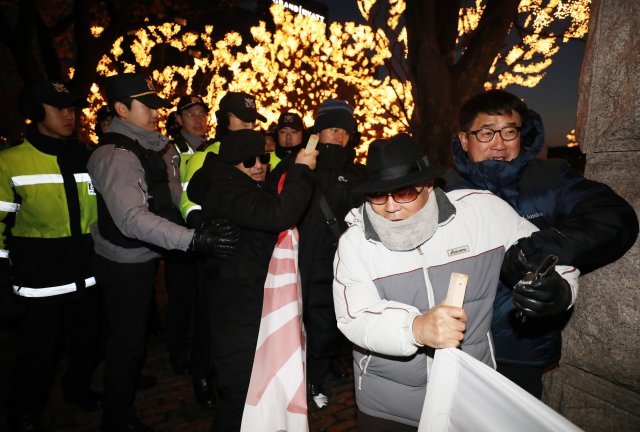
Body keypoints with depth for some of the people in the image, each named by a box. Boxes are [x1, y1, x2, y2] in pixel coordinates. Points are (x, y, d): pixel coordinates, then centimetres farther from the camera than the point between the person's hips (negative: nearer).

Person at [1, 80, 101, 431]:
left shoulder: (87, 159, 7)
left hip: (86, 277, 4)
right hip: (38, 281, -4)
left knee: (88, 342, 17)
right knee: (37, 352, 10)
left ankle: (78, 389, 44)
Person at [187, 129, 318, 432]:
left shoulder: (247, 190, 13)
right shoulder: (229, 193, -22)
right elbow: (279, 215, -36)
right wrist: (301, 170, -25)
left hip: (255, 302, 11)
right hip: (239, 312, -11)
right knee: (242, 387, 1)